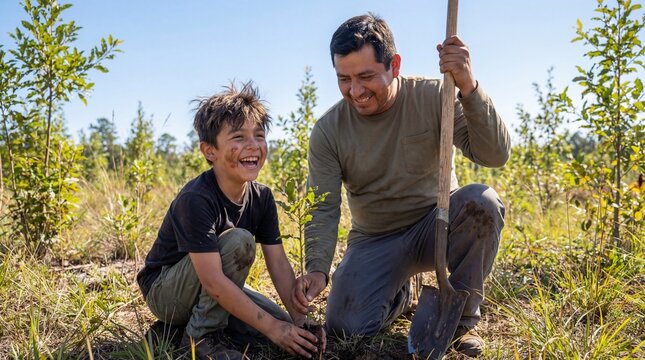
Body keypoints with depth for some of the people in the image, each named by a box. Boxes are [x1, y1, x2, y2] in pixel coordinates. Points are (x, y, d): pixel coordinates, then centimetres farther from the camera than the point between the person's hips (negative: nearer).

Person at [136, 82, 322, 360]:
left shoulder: (262, 197, -8)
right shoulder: (196, 199, -30)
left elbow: (279, 264, -7)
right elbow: (213, 281, -34)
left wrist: (299, 322, -15)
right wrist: (272, 327, -32)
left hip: (215, 293, 7)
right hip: (164, 292, -7)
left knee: (283, 325, -5)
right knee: (238, 241, -28)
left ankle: (196, 318, 10)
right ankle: (201, 335, -15)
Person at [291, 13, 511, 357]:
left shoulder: (434, 97, -13)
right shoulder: (328, 131, -9)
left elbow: (495, 155, -21)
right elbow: (323, 210, -12)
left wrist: (468, 87, -34)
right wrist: (317, 270, -28)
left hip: (438, 225, 0)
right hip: (374, 242, 1)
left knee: (481, 201, -32)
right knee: (345, 328, -19)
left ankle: (461, 318, -10)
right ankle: (399, 294, 19)